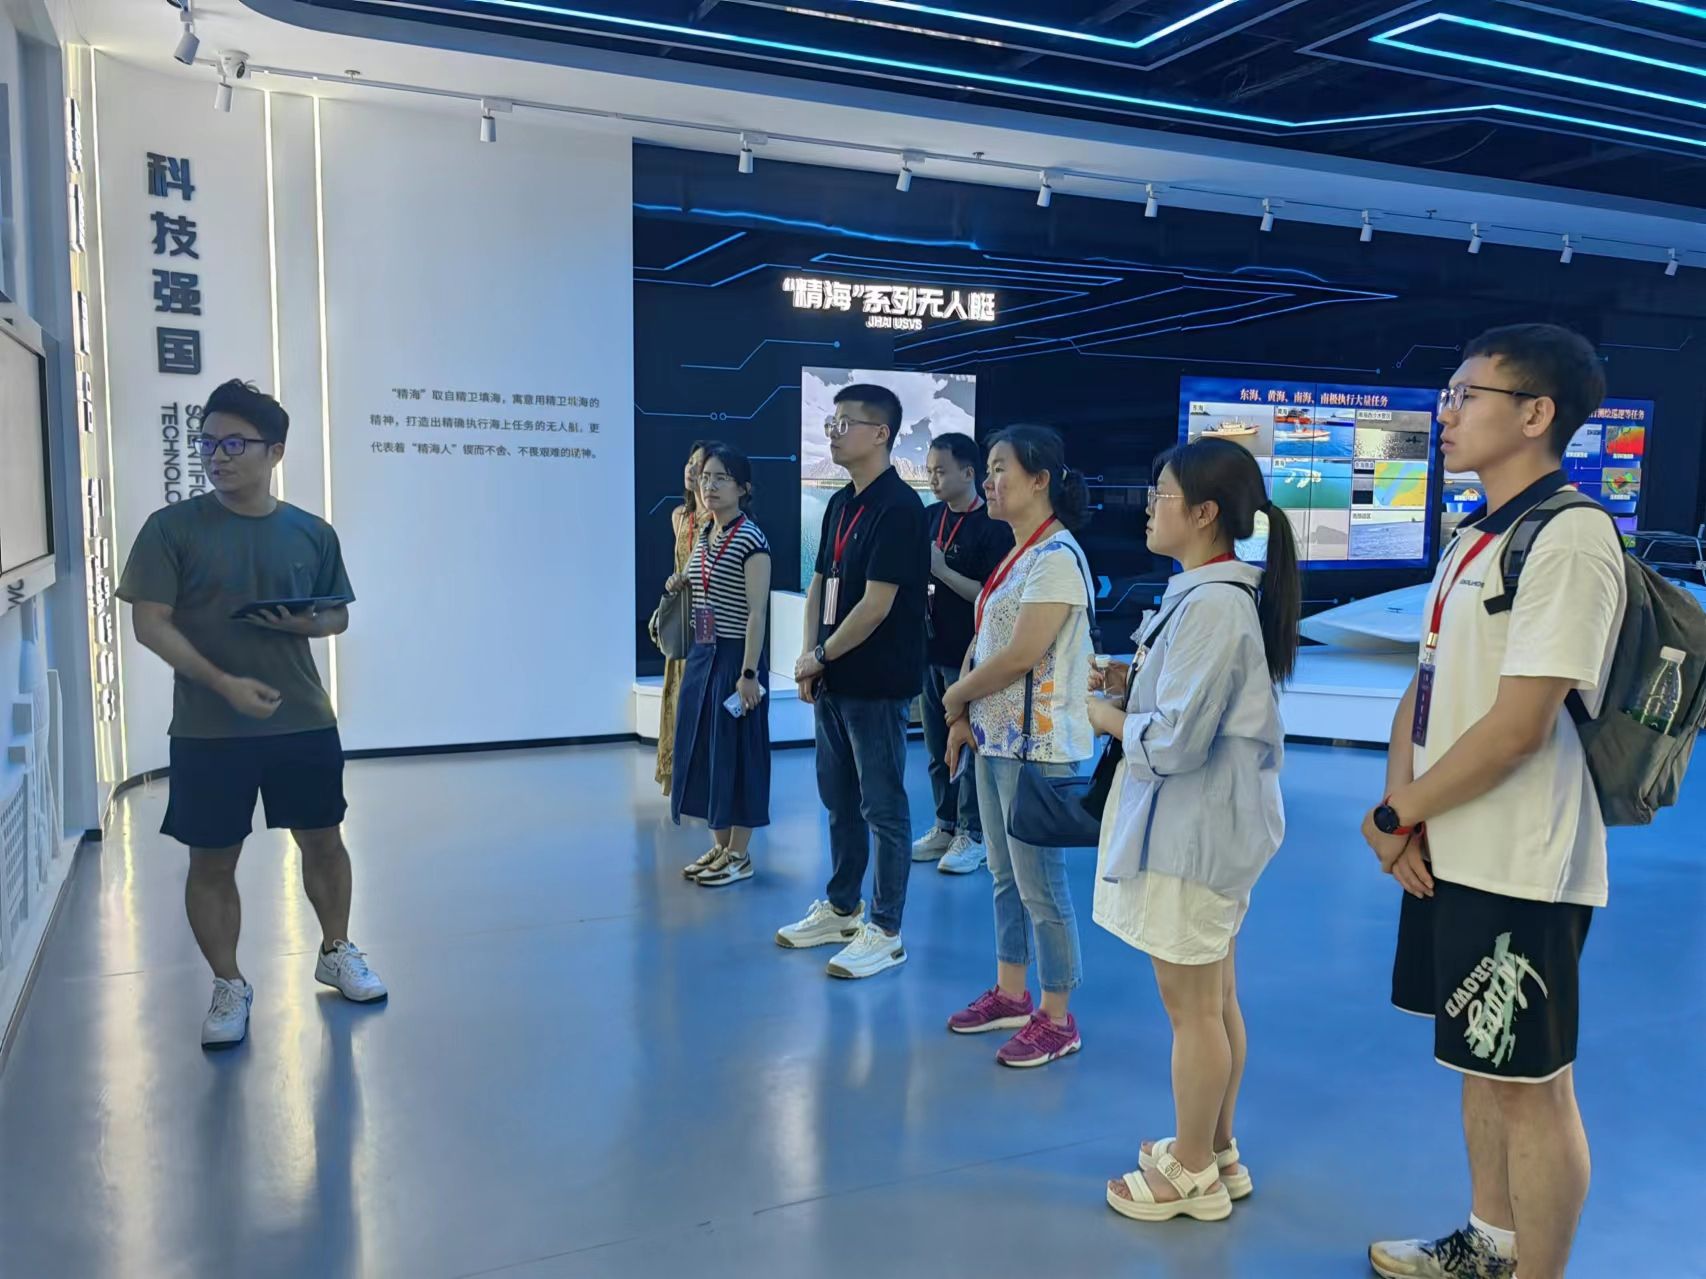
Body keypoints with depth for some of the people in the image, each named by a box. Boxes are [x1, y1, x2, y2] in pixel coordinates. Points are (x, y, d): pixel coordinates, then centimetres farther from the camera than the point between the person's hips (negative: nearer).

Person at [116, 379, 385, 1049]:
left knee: (323, 840, 12)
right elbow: (150, 622, -8)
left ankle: (336, 952, 34)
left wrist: (306, 622, -13)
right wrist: (223, 683, -20)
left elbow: (337, 615, 11)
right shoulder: (173, 527, -5)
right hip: (207, 730, -2)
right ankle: (228, 987, 24)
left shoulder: (311, 532, 2)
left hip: (303, 721, 2)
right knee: (212, 862, 6)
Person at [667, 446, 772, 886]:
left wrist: (749, 673, -21)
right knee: (701, 747, 11)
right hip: (702, 655, 8)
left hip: (736, 656, -8)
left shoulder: (751, 541, -14)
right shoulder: (703, 536, 10)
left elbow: (757, 613, -17)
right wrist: (681, 584, 5)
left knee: (736, 750, 0)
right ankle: (720, 846, 24)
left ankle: (739, 855, 12)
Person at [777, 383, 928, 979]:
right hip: (832, 681, 9)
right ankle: (841, 908, 33)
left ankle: (884, 932, 12)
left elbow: (877, 604, -20)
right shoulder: (840, 504, 12)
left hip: (877, 684, -9)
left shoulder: (898, 507, -15)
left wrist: (821, 657, -9)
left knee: (882, 807, 2)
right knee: (838, 800, 18)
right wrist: (810, 658, 1)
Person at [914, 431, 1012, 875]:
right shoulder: (929, 517, 8)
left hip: (968, 655, -7)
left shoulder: (993, 527, -12)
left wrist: (942, 571, -21)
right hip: (931, 650, 7)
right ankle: (946, 826, 27)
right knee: (937, 747, 14)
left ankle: (972, 834, 14)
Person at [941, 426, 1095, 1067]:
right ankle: (1010, 994, 32)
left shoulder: (1056, 557, -16)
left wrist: (956, 696, -8)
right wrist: (962, 716, 2)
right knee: (1005, 876, 18)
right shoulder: (1015, 554, 13)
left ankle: (1056, 1019, 13)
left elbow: (1020, 655, -22)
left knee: (1040, 884, 0)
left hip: (1037, 745, -10)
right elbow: (982, 641, 13)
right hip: (995, 738, 10)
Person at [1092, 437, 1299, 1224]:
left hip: (1193, 829, -10)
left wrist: (1108, 719, -9)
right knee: (1214, 998, 21)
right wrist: (1134, 681, 2)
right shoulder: (1209, 593, 8)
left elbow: (1176, 740, -25)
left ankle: (1192, 1175, 23)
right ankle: (1215, 1151, 37)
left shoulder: (1212, 606, -23)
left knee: (1190, 1006, 6)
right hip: (1200, 824, 10)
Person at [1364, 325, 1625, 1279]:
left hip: (1521, 871, -9)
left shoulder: (1568, 537, -17)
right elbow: (1426, 687, 13)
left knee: (1531, 1083, 4)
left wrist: (1395, 818, -11)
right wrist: (1405, 809, -3)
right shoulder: (1472, 539, 12)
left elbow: (1517, 727, -22)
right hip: (1451, 854, 9)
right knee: (1482, 1065, 21)